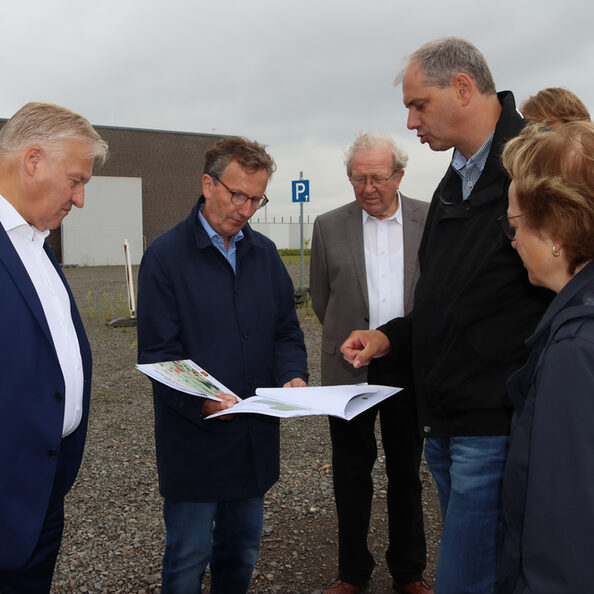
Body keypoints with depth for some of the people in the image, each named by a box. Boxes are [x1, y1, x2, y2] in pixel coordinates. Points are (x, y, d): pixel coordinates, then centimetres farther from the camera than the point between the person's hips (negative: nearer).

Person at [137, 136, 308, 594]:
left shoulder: (265, 254, 9)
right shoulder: (166, 256, -8)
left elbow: (286, 330, 13)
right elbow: (158, 351, -12)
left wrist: (293, 377, -8)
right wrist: (199, 401, -27)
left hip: (255, 436, 5)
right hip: (193, 439, -5)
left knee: (242, 553, 18)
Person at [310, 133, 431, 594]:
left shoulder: (433, 221, -2)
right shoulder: (329, 227, -1)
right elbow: (321, 297, 8)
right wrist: (351, 340, 10)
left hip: (409, 368, 0)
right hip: (350, 370, 0)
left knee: (406, 473, 13)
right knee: (351, 473, 10)